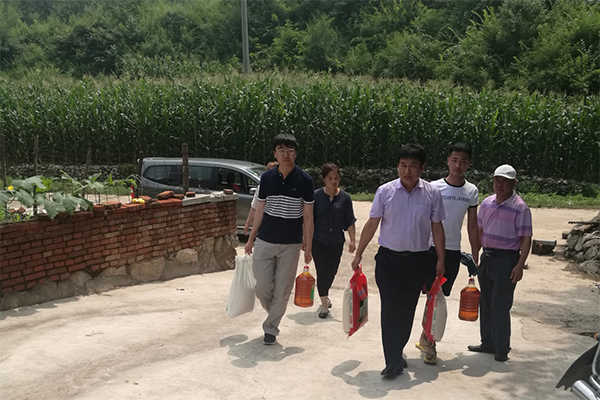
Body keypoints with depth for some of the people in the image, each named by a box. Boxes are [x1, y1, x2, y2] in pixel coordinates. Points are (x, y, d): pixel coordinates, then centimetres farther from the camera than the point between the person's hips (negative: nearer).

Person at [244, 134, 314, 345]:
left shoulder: (304, 180, -6)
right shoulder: (267, 178, 1)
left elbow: (308, 217, -3)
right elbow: (260, 211, 9)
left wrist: (308, 246, -4)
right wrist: (251, 239, 8)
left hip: (291, 244, -2)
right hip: (264, 241, 2)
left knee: (282, 290, 5)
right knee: (262, 287, 3)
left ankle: (271, 328, 23)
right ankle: (274, 314, 33)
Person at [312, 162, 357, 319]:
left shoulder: (345, 197, -3)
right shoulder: (316, 196, -7)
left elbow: (350, 222, 0)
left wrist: (352, 240, -6)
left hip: (336, 241, 2)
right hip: (318, 240, -2)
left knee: (332, 271, 12)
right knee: (322, 271, -3)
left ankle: (325, 295, 41)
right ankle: (324, 304, 11)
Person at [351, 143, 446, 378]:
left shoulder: (432, 194, -1)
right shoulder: (385, 191, -3)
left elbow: (437, 228, 6)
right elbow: (372, 224, 1)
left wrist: (440, 260, 4)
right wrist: (358, 254, 1)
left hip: (417, 260, 1)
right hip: (388, 258, -1)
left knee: (407, 310, 10)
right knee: (390, 309, -6)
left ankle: (397, 352, 28)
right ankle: (393, 361, 0)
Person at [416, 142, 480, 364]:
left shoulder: (472, 191, 4)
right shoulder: (434, 187, -6)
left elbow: (472, 225, 10)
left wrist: (475, 256, 9)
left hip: (453, 251, 3)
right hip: (431, 247, -3)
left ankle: (426, 337, 25)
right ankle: (429, 342, 11)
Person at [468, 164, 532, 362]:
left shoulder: (520, 208, -10)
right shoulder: (487, 203, 8)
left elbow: (526, 238, -11)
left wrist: (520, 265, -17)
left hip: (507, 259, -6)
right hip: (487, 256, 7)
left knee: (501, 305, -3)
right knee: (485, 303, 13)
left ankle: (501, 349, 9)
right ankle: (488, 343, 25)